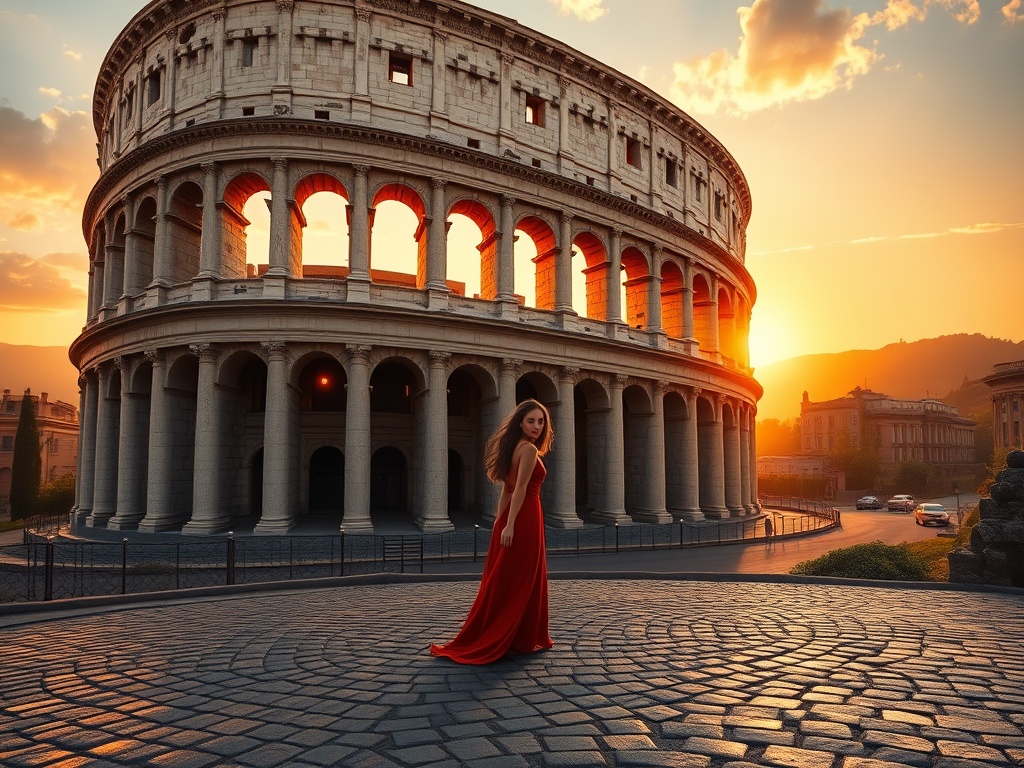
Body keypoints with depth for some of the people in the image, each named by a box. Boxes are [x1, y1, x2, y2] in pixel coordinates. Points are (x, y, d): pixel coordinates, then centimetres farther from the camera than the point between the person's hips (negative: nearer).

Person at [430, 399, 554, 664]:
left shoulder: (513, 447, 16)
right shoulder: (529, 448, -13)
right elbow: (520, 489, -20)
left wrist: (500, 521, 18)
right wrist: (510, 524, -24)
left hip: (512, 518, 9)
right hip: (525, 519, -9)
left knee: (504, 580, 13)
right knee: (523, 580, 0)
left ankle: (482, 640, 20)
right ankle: (522, 640, 10)